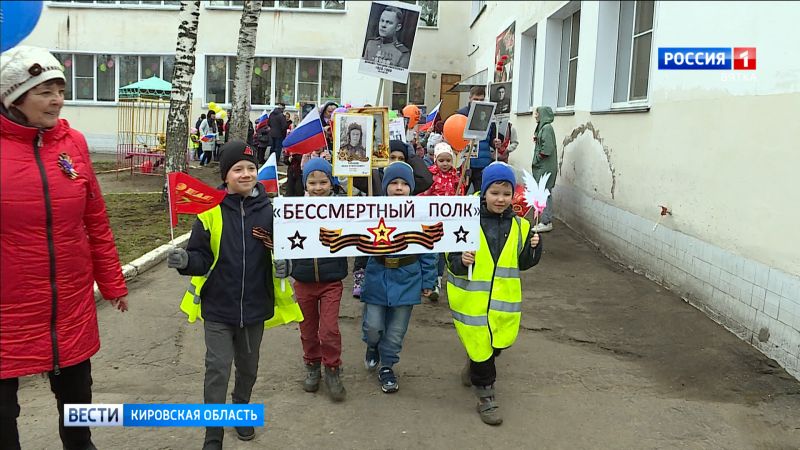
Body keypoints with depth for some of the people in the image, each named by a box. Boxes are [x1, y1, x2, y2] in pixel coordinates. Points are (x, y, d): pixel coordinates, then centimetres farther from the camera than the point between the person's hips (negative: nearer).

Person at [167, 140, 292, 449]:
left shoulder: (269, 210, -3)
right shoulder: (211, 211, -10)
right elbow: (201, 258, -6)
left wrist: (284, 264, -15)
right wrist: (185, 260, -27)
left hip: (254, 307, 3)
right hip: (218, 307, -2)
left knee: (248, 368, 20)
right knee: (217, 369, -1)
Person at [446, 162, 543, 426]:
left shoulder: (519, 225, 2)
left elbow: (523, 263, 11)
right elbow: (451, 259, -5)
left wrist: (533, 248, -8)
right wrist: (461, 262, -26)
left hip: (504, 299, 4)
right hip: (472, 299, -3)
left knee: (501, 341, 14)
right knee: (479, 344, 3)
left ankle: (474, 367, 46)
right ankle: (485, 395, 22)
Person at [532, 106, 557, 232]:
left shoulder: (547, 128, -14)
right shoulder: (542, 127, 14)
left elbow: (547, 148, -21)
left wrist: (536, 160, -12)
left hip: (545, 167, -10)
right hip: (541, 166, 10)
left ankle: (546, 222, -4)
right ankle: (546, 221, 18)